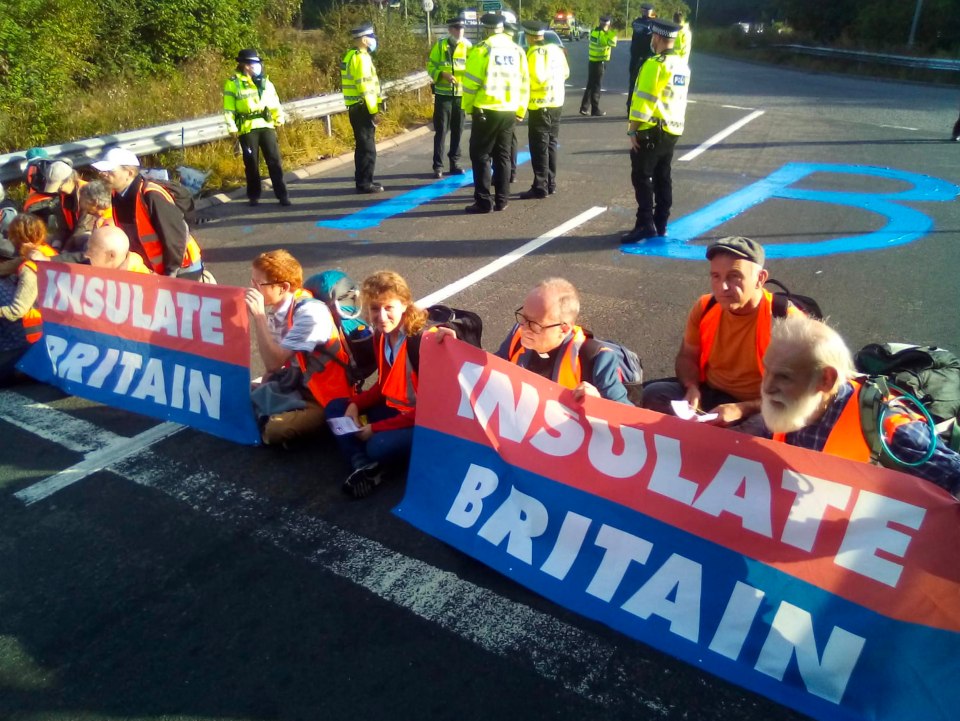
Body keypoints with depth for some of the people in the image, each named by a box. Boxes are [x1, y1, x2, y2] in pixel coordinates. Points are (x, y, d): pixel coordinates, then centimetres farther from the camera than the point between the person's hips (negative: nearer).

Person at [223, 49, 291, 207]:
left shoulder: (264, 81, 11)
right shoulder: (233, 83, -2)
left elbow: (275, 101, 17)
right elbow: (228, 109, -2)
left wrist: (279, 117, 7)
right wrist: (232, 128, -8)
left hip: (266, 126, 3)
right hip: (247, 128, -3)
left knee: (274, 160, -1)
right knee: (251, 163, 4)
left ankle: (282, 194, 4)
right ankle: (254, 196, 17)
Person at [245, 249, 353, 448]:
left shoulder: (310, 313, -25)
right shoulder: (275, 307, -3)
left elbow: (274, 363, -27)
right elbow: (277, 360, 9)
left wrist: (258, 316, -27)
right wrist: (261, 389, -3)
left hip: (325, 399, -7)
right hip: (296, 383, 7)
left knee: (273, 430, -28)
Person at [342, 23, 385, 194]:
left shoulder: (350, 56, 16)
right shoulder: (361, 58, -15)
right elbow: (365, 87, -21)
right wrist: (374, 111, -19)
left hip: (355, 108, 10)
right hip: (362, 108, -10)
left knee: (362, 146, 15)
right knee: (368, 148, -5)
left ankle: (363, 181, 22)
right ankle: (365, 183, -1)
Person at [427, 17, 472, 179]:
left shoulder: (468, 46, 5)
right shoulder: (440, 45, 1)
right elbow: (430, 66, 0)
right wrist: (442, 74, -17)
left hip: (461, 94, 2)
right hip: (443, 94, -2)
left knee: (457, 130, 8)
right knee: (441, 130, -3)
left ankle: (455, 163, 18)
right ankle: (438, 166, 1)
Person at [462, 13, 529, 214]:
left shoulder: (482, 50, -8)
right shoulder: (517, 50, 8)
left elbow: (471, 82, -10)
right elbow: (524, 83, 10)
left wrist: (468, 107, 3)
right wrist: (521, 110, 18)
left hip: (486, 110, -5)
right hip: (509, 111, 5)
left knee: (480, 155, 2)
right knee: (503, 155, 13)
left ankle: (483, 202, -1)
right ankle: (501, 200, 15)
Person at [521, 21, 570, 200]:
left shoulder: (534, 53, -14)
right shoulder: (556, 49, 9)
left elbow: (536, 78, -22)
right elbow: (566, 73, 15)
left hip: (540, 105, -8)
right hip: (557, 102, 8)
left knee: (539, 147, -4)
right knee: (551, 144, 15)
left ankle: (540, 187, -3)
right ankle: (551, 184, 19)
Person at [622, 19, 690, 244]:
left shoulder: (655, 65, -15)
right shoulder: (683, 66, 11)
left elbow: (643, 100, -18)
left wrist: (632, 130, -14)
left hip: (651, 131, -8)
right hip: (672, 131, 8)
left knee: (642, 177, -4)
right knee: (663, 178, 12)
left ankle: (645, 224, -8)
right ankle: (661, 225, 17)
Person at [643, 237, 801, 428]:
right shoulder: (704, 308, -5)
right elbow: (687, 357, 10)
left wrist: (741, 410, -29)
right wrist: (692, 388, -12)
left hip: (759, 410, -5)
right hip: (709, 394, 5)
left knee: (757, 434, -38)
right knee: (653, 394, -15)